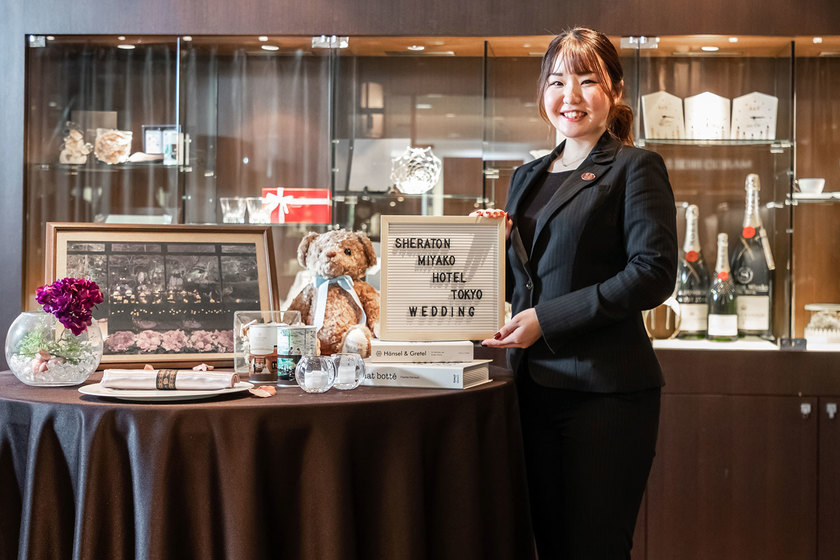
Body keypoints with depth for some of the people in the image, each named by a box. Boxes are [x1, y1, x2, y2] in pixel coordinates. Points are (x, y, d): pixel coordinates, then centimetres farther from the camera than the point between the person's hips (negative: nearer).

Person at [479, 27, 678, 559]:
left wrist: (548, 319, -16)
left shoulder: (635, 168, -2)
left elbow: (654, 272, -14)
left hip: (606, 390, -6)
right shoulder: (528, 177, 17)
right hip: (535, 384, 6)